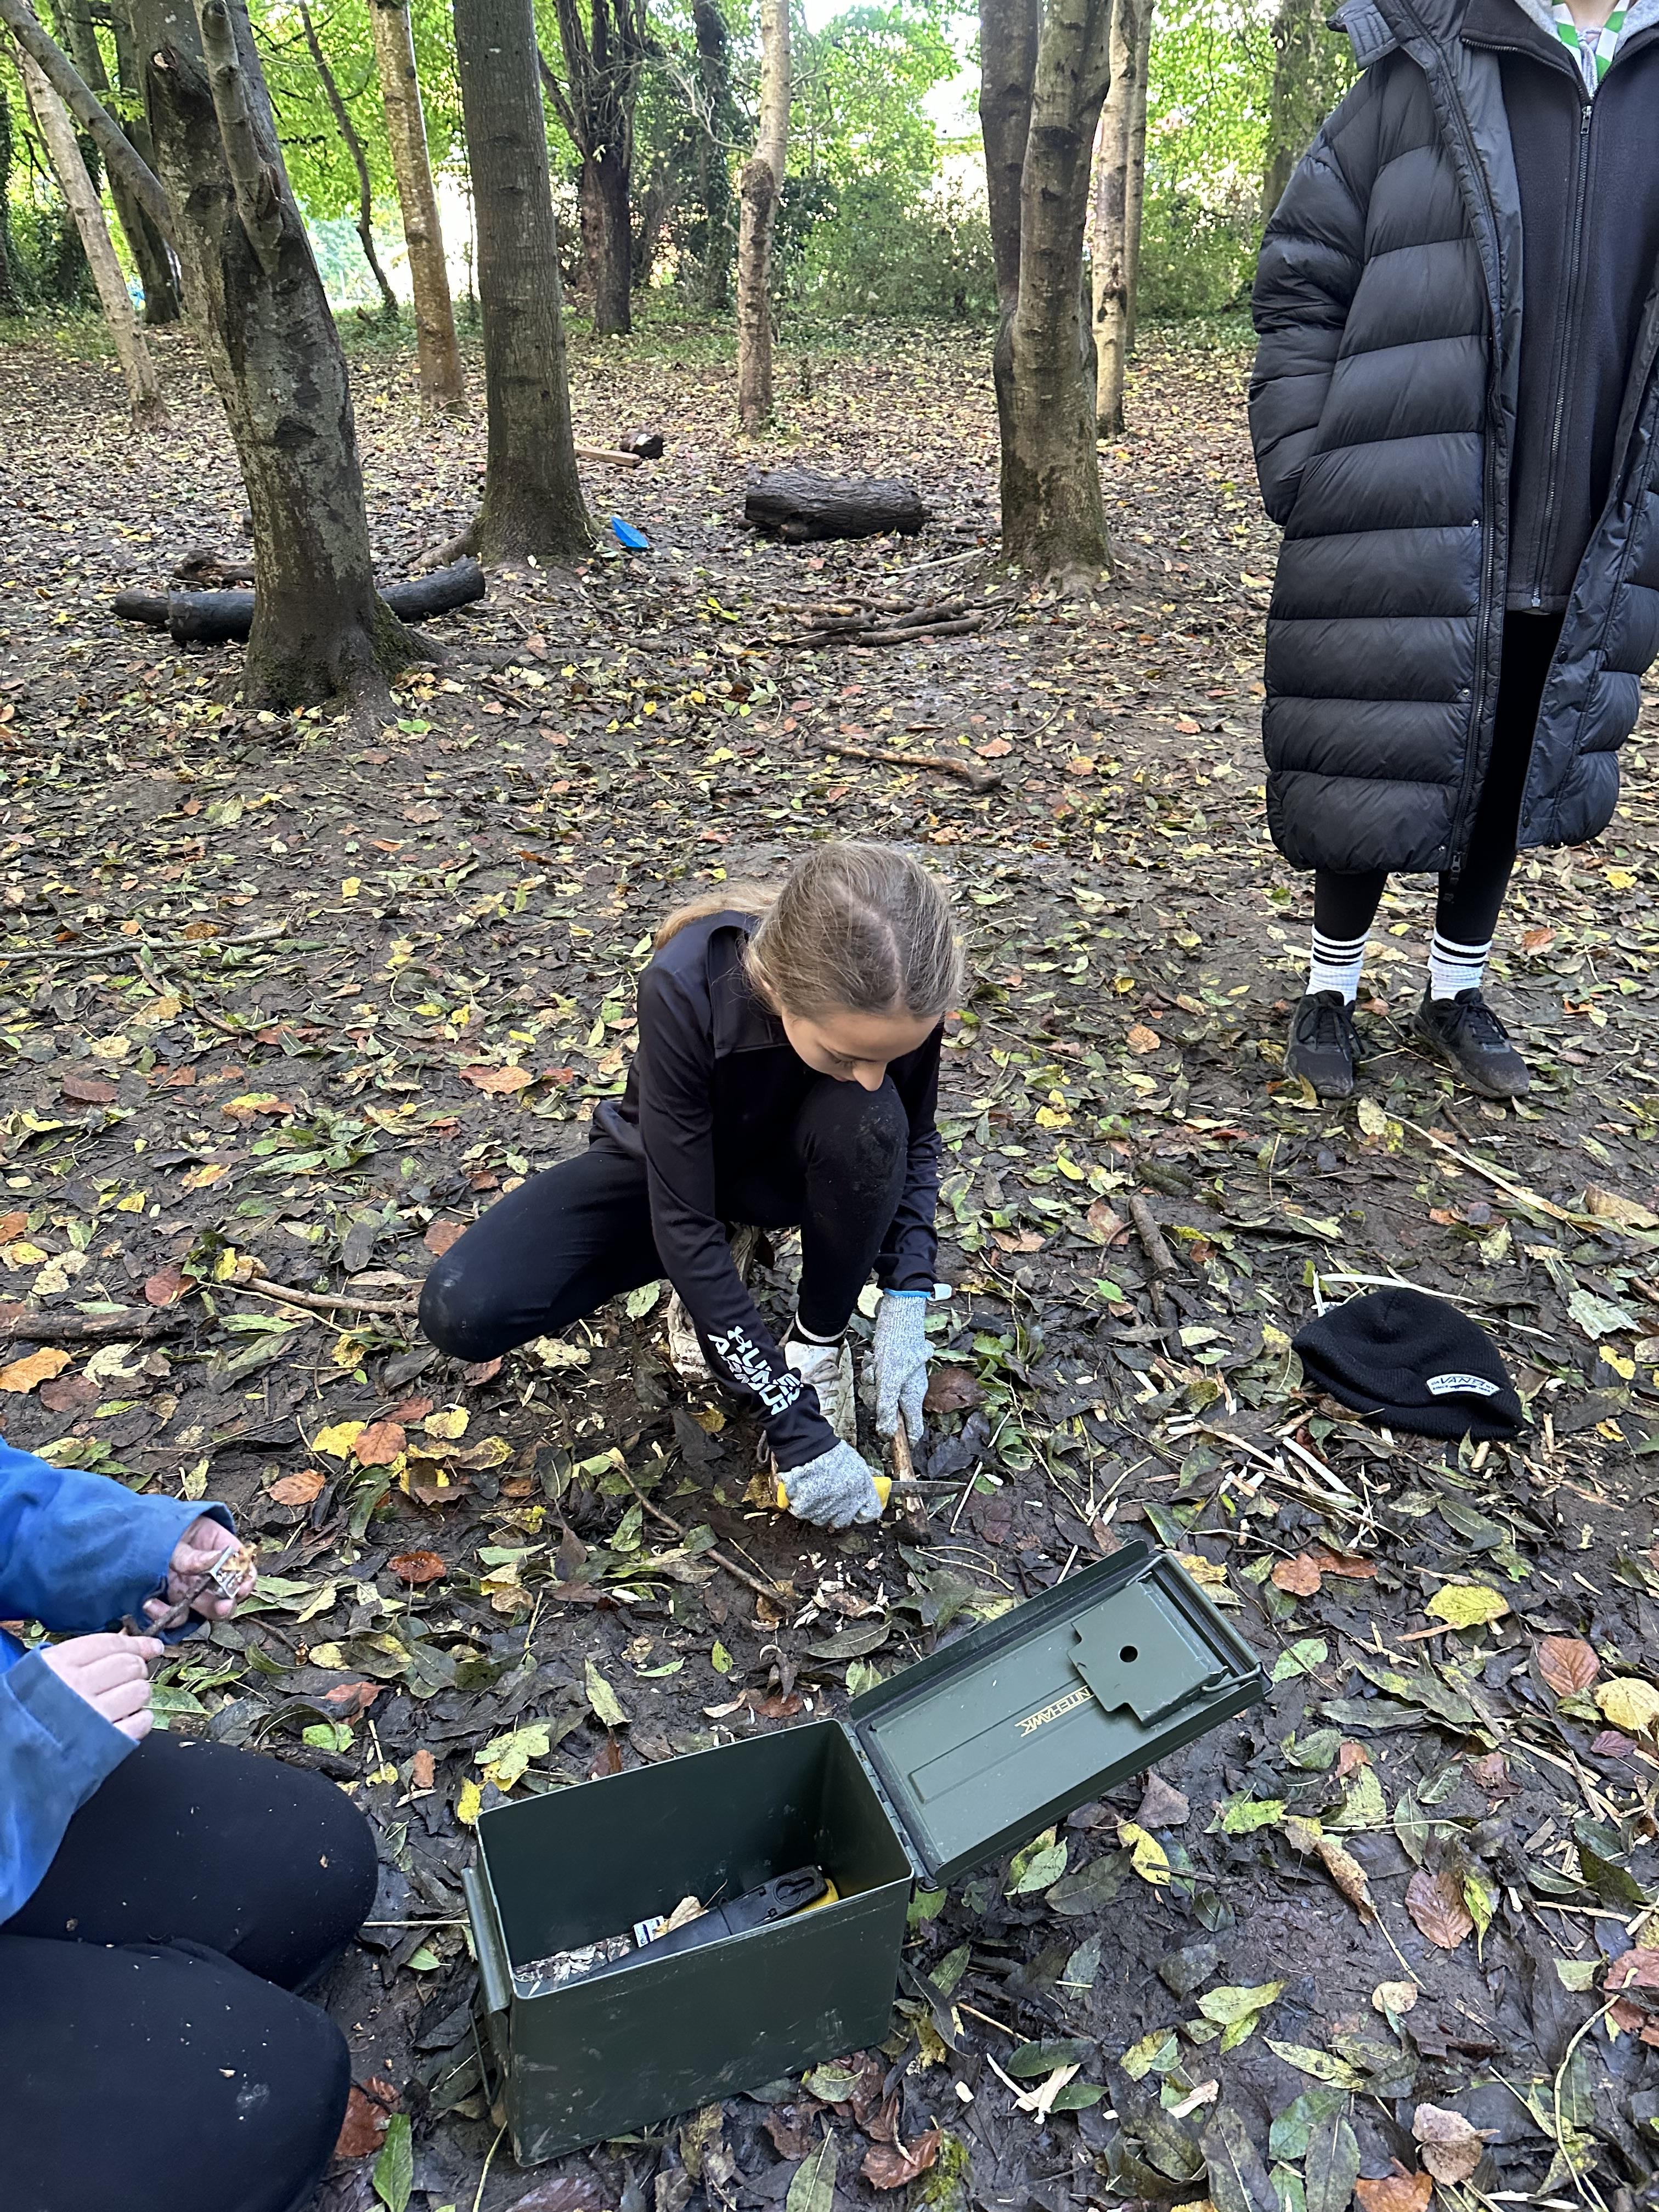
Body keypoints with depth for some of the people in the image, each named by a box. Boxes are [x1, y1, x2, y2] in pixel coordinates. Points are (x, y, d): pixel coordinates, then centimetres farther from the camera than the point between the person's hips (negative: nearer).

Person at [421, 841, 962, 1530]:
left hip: (785, 1166, 2)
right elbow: (682, 1222, -33)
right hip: (671, 1167, -1)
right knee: (463, 1310, -23)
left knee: (867, 1125, -35)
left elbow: (915, 1141, -8)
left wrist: (906, 1304, -22)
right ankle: (707, 1282, 0)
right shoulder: (686, 989, -38)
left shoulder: (897, 995, -29)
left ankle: (820, 1340, -9)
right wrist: (793, 1424, -32)